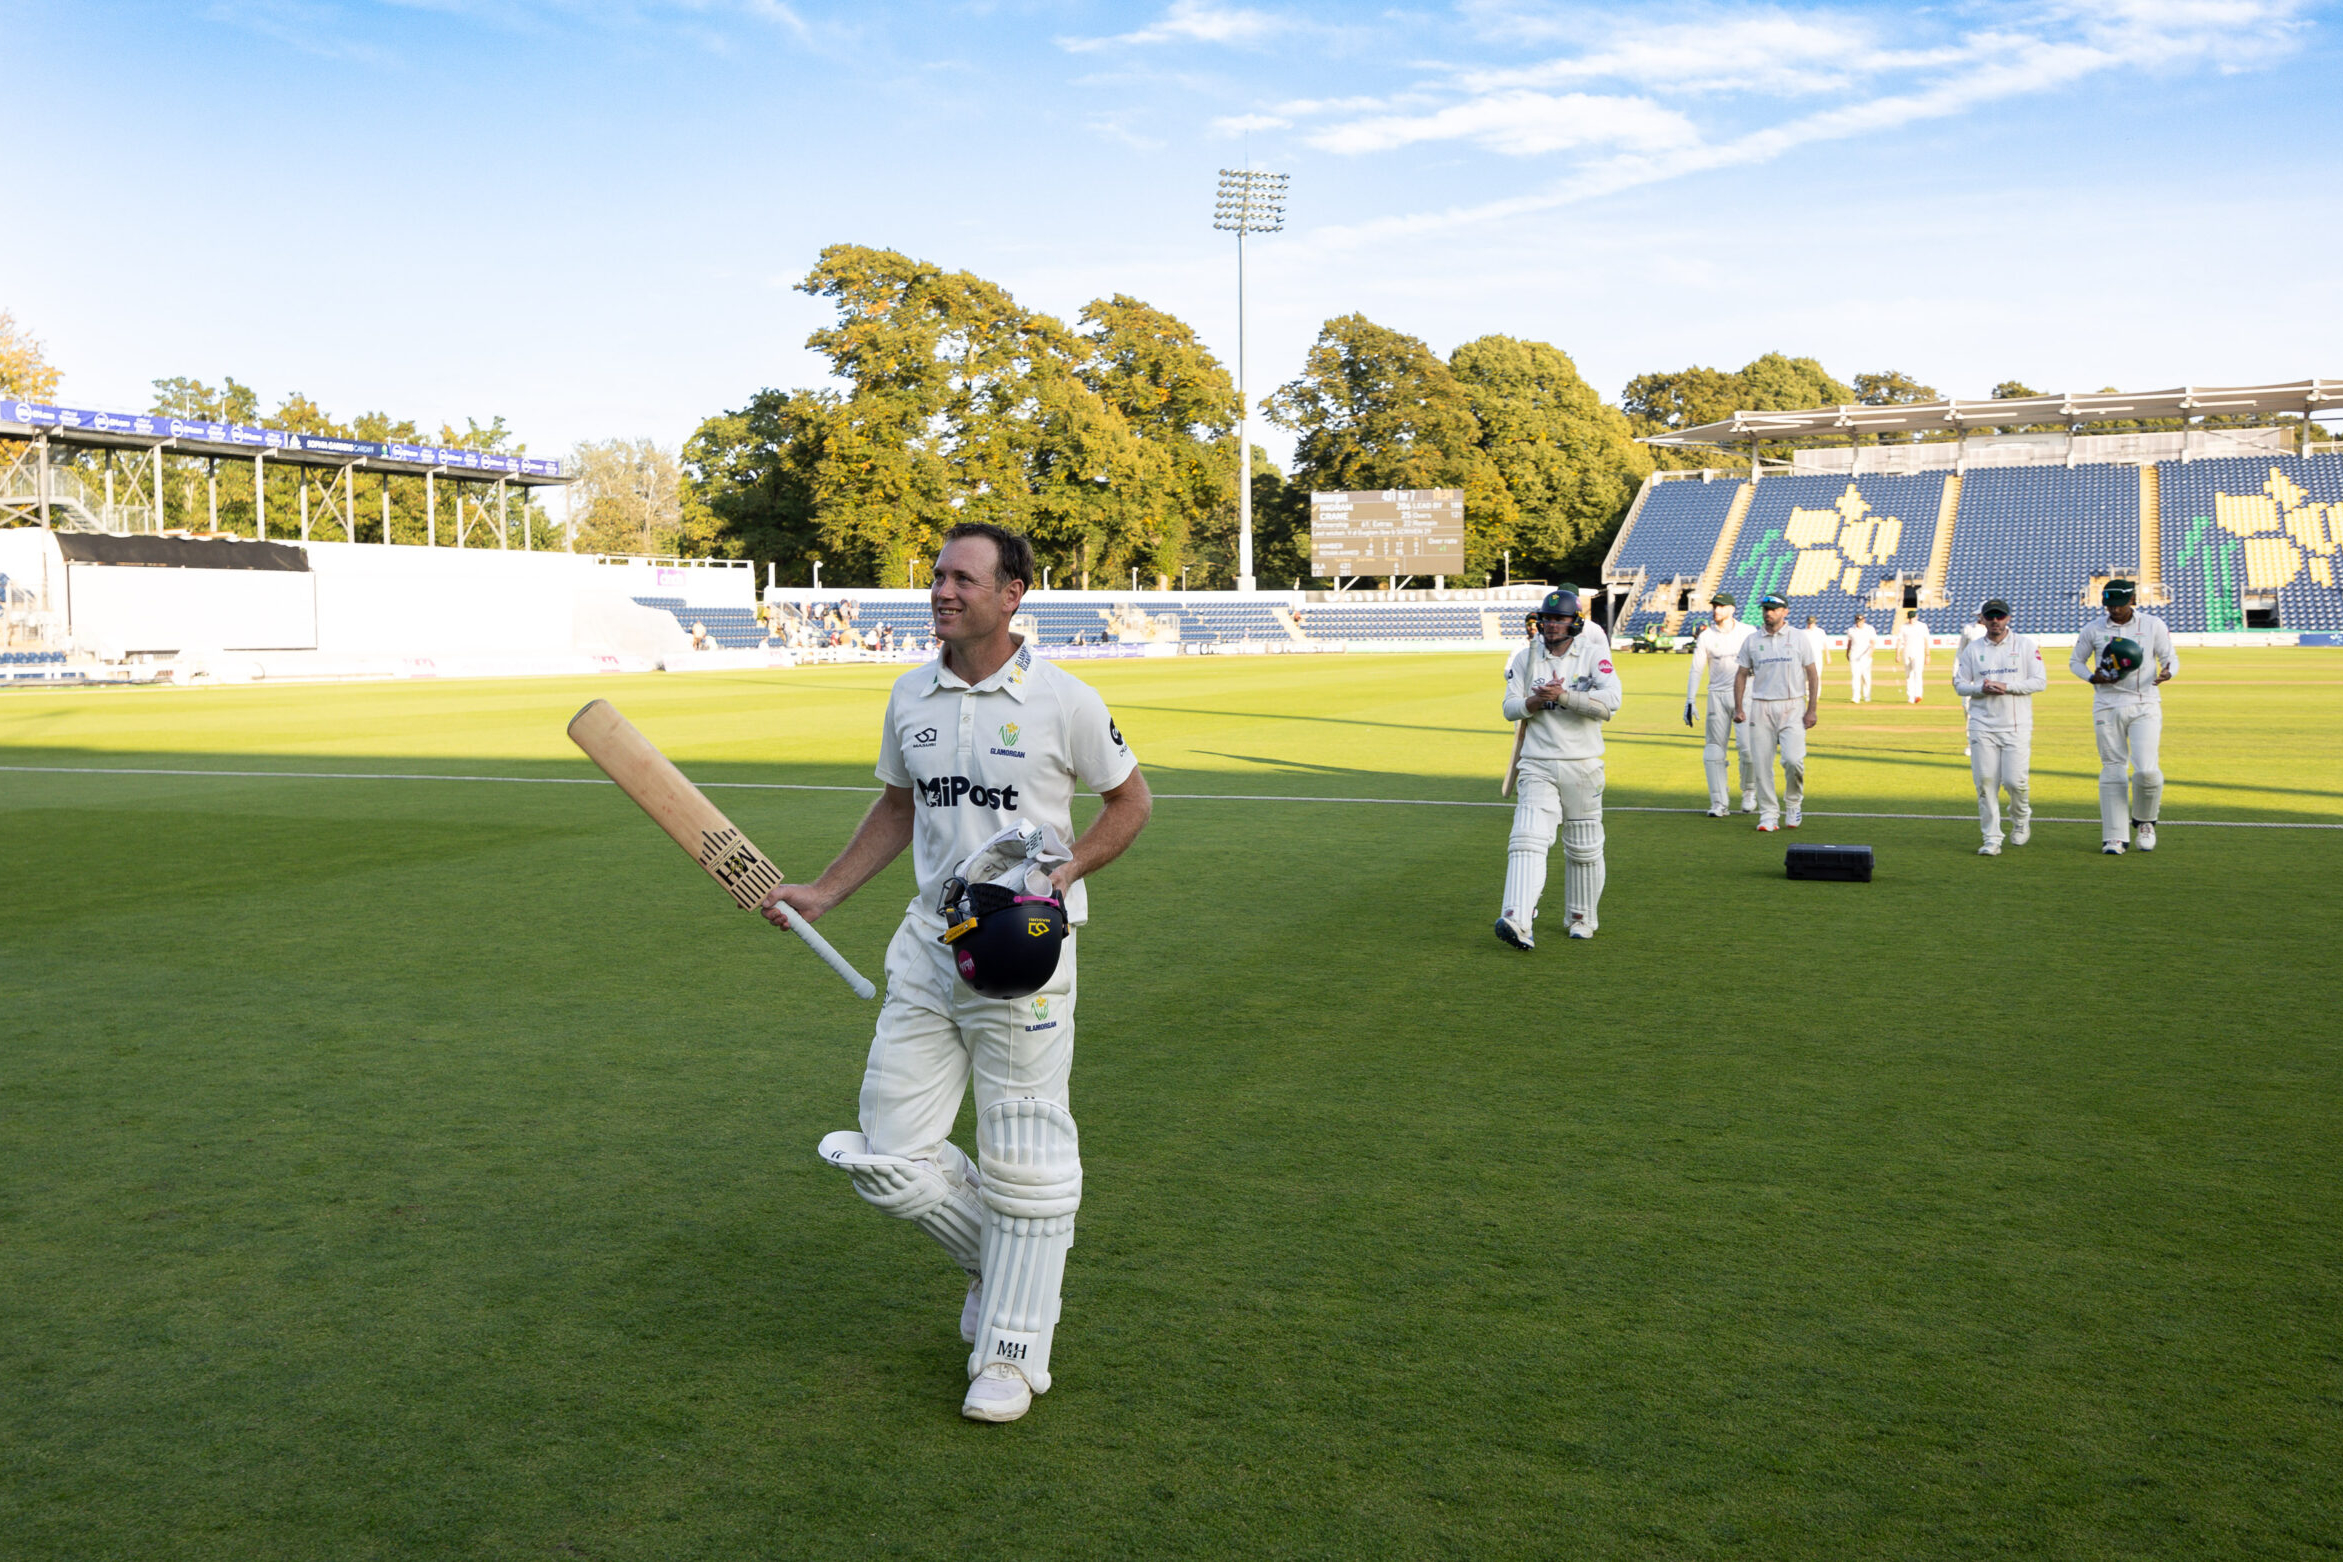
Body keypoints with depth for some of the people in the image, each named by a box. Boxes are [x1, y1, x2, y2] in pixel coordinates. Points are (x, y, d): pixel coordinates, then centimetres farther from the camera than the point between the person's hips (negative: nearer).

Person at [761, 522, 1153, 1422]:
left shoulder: (1063, 700, -8)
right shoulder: (910, 698, 7)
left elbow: (1130, 800, 2)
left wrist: (1066, 870, -13)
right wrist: (823, 893, 16)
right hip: (928, 943, 5)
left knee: (1023, 1157, 3)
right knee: (887, 1157, 3)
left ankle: (1014, 1351, 19)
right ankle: (1003, 1260, 31)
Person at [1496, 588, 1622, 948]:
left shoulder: (1593, 654, -3)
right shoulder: (1525, 658, 6)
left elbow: (1611, 701, -18)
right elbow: (1510, 707, 4)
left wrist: (1563, 696, -24)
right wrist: (1535, 701, -16)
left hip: (1582, 766, -1)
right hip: (1537, 766, 1)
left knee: (1584, 848, 10)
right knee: (1528, 840, -16)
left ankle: (1582, 918, 29)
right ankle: (1518, 922, -28)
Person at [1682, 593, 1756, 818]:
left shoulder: (1749, 633, 1)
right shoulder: (1706, 636, 3)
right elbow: (1696, 670, 3)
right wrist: (1690, 701, -4)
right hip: (1717, 696, 1)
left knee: (1747, 746, -11)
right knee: (1714, 749, -1)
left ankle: (1749, 792, 13)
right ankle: (1718, 803, 5)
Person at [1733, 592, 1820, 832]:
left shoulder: (1799, 639, 4)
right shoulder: (1752, 641, 8)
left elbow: (1812, 675, 5)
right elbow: (1742, 675, 11)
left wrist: (1811, 710, -3)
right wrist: (1738, 708, 0)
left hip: (1791, 708, -2)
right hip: (1760, 708, 2)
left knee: (1793, 759, -16)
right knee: (1762, 763, -1)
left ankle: (1793, 803, 8)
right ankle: (1768, 814, 7)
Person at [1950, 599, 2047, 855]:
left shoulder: (2026, 645, 3)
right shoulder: (1972, 648, 9)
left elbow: (2040, 681, -2)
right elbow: (1959, 683, 10)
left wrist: (2006, 686, -14)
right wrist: (1981, 688, -11)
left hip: (2017, 726, -2)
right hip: (1982, 725, 2)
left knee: (2014, 780, -8)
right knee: (1985, 782, -3)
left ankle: (2021, 817, 24)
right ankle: (1992, 839, 4)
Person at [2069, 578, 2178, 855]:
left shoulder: (2154, 626, 3)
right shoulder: (2093, 630, 4)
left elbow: (2171, 658, 7)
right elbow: (2075, 661, 14)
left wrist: (2168, 673, -18)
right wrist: (2092, 678, -8)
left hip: (2145, 706, -1)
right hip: (2107, 707, 1)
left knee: (2146, 770, -13)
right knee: (2112, 770, 2)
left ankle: (2144, 821, 15)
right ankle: (2115, 837, 8)